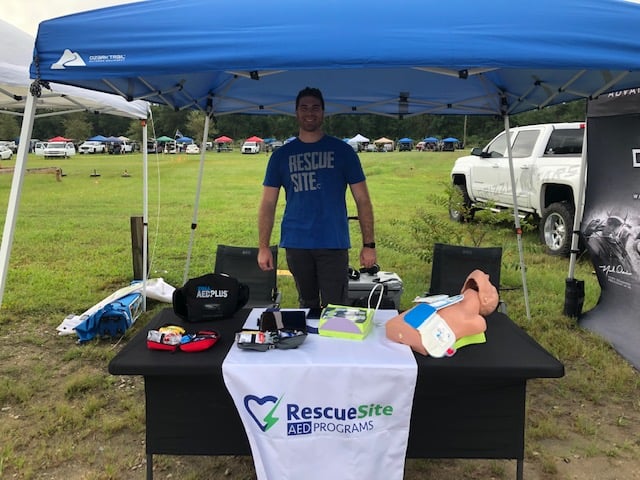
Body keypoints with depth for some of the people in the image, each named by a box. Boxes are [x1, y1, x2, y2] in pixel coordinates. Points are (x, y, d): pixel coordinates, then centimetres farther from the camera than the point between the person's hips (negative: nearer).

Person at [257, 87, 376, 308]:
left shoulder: (342, 151, 4)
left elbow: (362, 200, 3)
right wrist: (263, 247, -1)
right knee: (307, 305, 14)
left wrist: (369, 244, -5)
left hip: (333, 243, -2)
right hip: (296, 244, 2)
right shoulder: (281, 155, 8)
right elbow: (268, 203, 7)